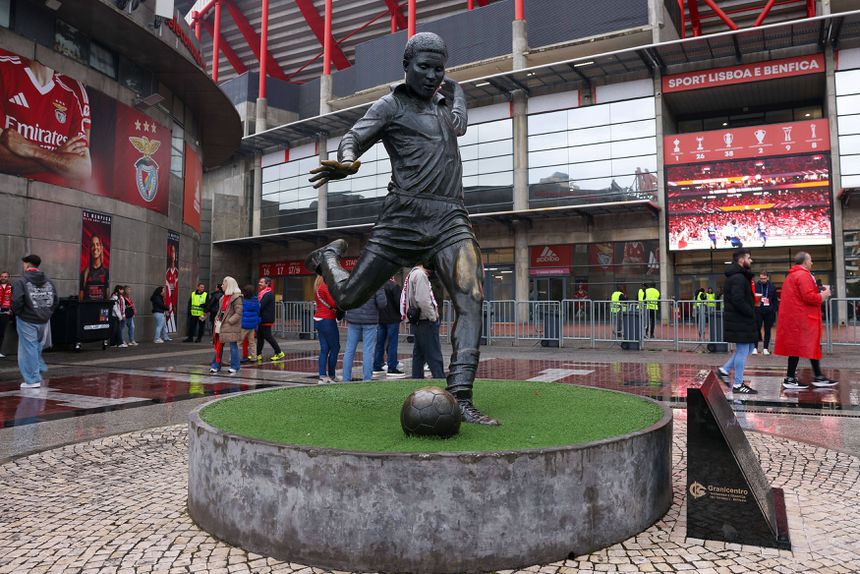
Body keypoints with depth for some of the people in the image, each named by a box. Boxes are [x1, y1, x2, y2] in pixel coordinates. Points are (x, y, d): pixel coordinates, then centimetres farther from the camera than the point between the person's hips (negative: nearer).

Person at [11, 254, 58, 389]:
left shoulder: (21, 281, -10)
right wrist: (47, 313, 13)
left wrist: (17, 312, -2)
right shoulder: (48, 281, 7)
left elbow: (17, 301, -20)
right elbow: (56, 301, 5)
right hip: (43, 321, 5)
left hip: (27, 321, -5)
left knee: (28, 348, 2)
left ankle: (33, 380, 6)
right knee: (38, 346, 22)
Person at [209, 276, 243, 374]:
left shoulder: (236, 298, -11)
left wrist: (229, 321, -19)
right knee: (218, 346, 10)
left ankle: (234, 367, 7)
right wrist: (217, 319, 8)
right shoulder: (223, 298, 16)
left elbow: (238, 313, -15)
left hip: (231, 327, -8)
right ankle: (216, 365, 17)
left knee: (233, 346, -1)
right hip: (220, 326, 8)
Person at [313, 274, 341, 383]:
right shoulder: (327, 286, -14)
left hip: (318, 320, 9)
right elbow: (334, 303, -18)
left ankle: (322, 376, 3)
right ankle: (331, 376, 8)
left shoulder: (318, 286, 13)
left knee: (324, 349, 7)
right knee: (335, 347, 3)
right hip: (327, 321, -9)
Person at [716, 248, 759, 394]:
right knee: (743, 351, -3)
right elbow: (738, 300, -26)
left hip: (741, 320, 11)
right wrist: (751, 313, -15)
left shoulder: (740, 276, 17)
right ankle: (738, 385, 5)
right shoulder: (738, 278, -18)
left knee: (748, 348, 18)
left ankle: (725, 370, 21)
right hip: (740, 321, -11)